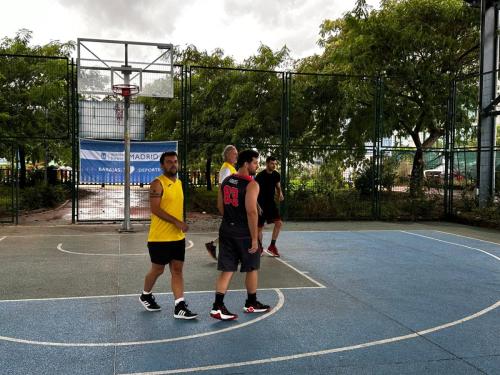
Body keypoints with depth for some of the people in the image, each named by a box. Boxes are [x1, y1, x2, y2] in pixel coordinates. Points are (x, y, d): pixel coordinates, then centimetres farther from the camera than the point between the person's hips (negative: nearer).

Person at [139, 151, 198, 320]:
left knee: (177, 270, 4)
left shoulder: (179, 182, 12)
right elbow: (155, 209, -21)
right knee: (158, 270, 8)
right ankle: (146, 295, 33)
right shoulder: (158, 183, -13)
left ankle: (180, 307, 6)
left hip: (178, 237, 7)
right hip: (160, 238, -7)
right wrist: (177, 222, -23)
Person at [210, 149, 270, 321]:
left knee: (227, 270, 9)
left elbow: (220, 206, 13)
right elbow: (251, 212, -21)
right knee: (252, 268, 13)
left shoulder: (226, 182, 8)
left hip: (226, 231, 6)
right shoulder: (251, 184, -15)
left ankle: (217, 307, 4)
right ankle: (251, 304, 28)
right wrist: (254, 238, -17)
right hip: (244, 233, -6)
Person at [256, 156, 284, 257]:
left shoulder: (276, 175, 2)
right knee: (260, 227, 3)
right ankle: (260, 248, 22)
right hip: (261, 204, -5)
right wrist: (256, 205, -17)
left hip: (271, 203, 5)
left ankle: (272, 246, 3)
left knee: (279, 223, -9)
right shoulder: (260, 176, -14)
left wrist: (280, 194, -5)